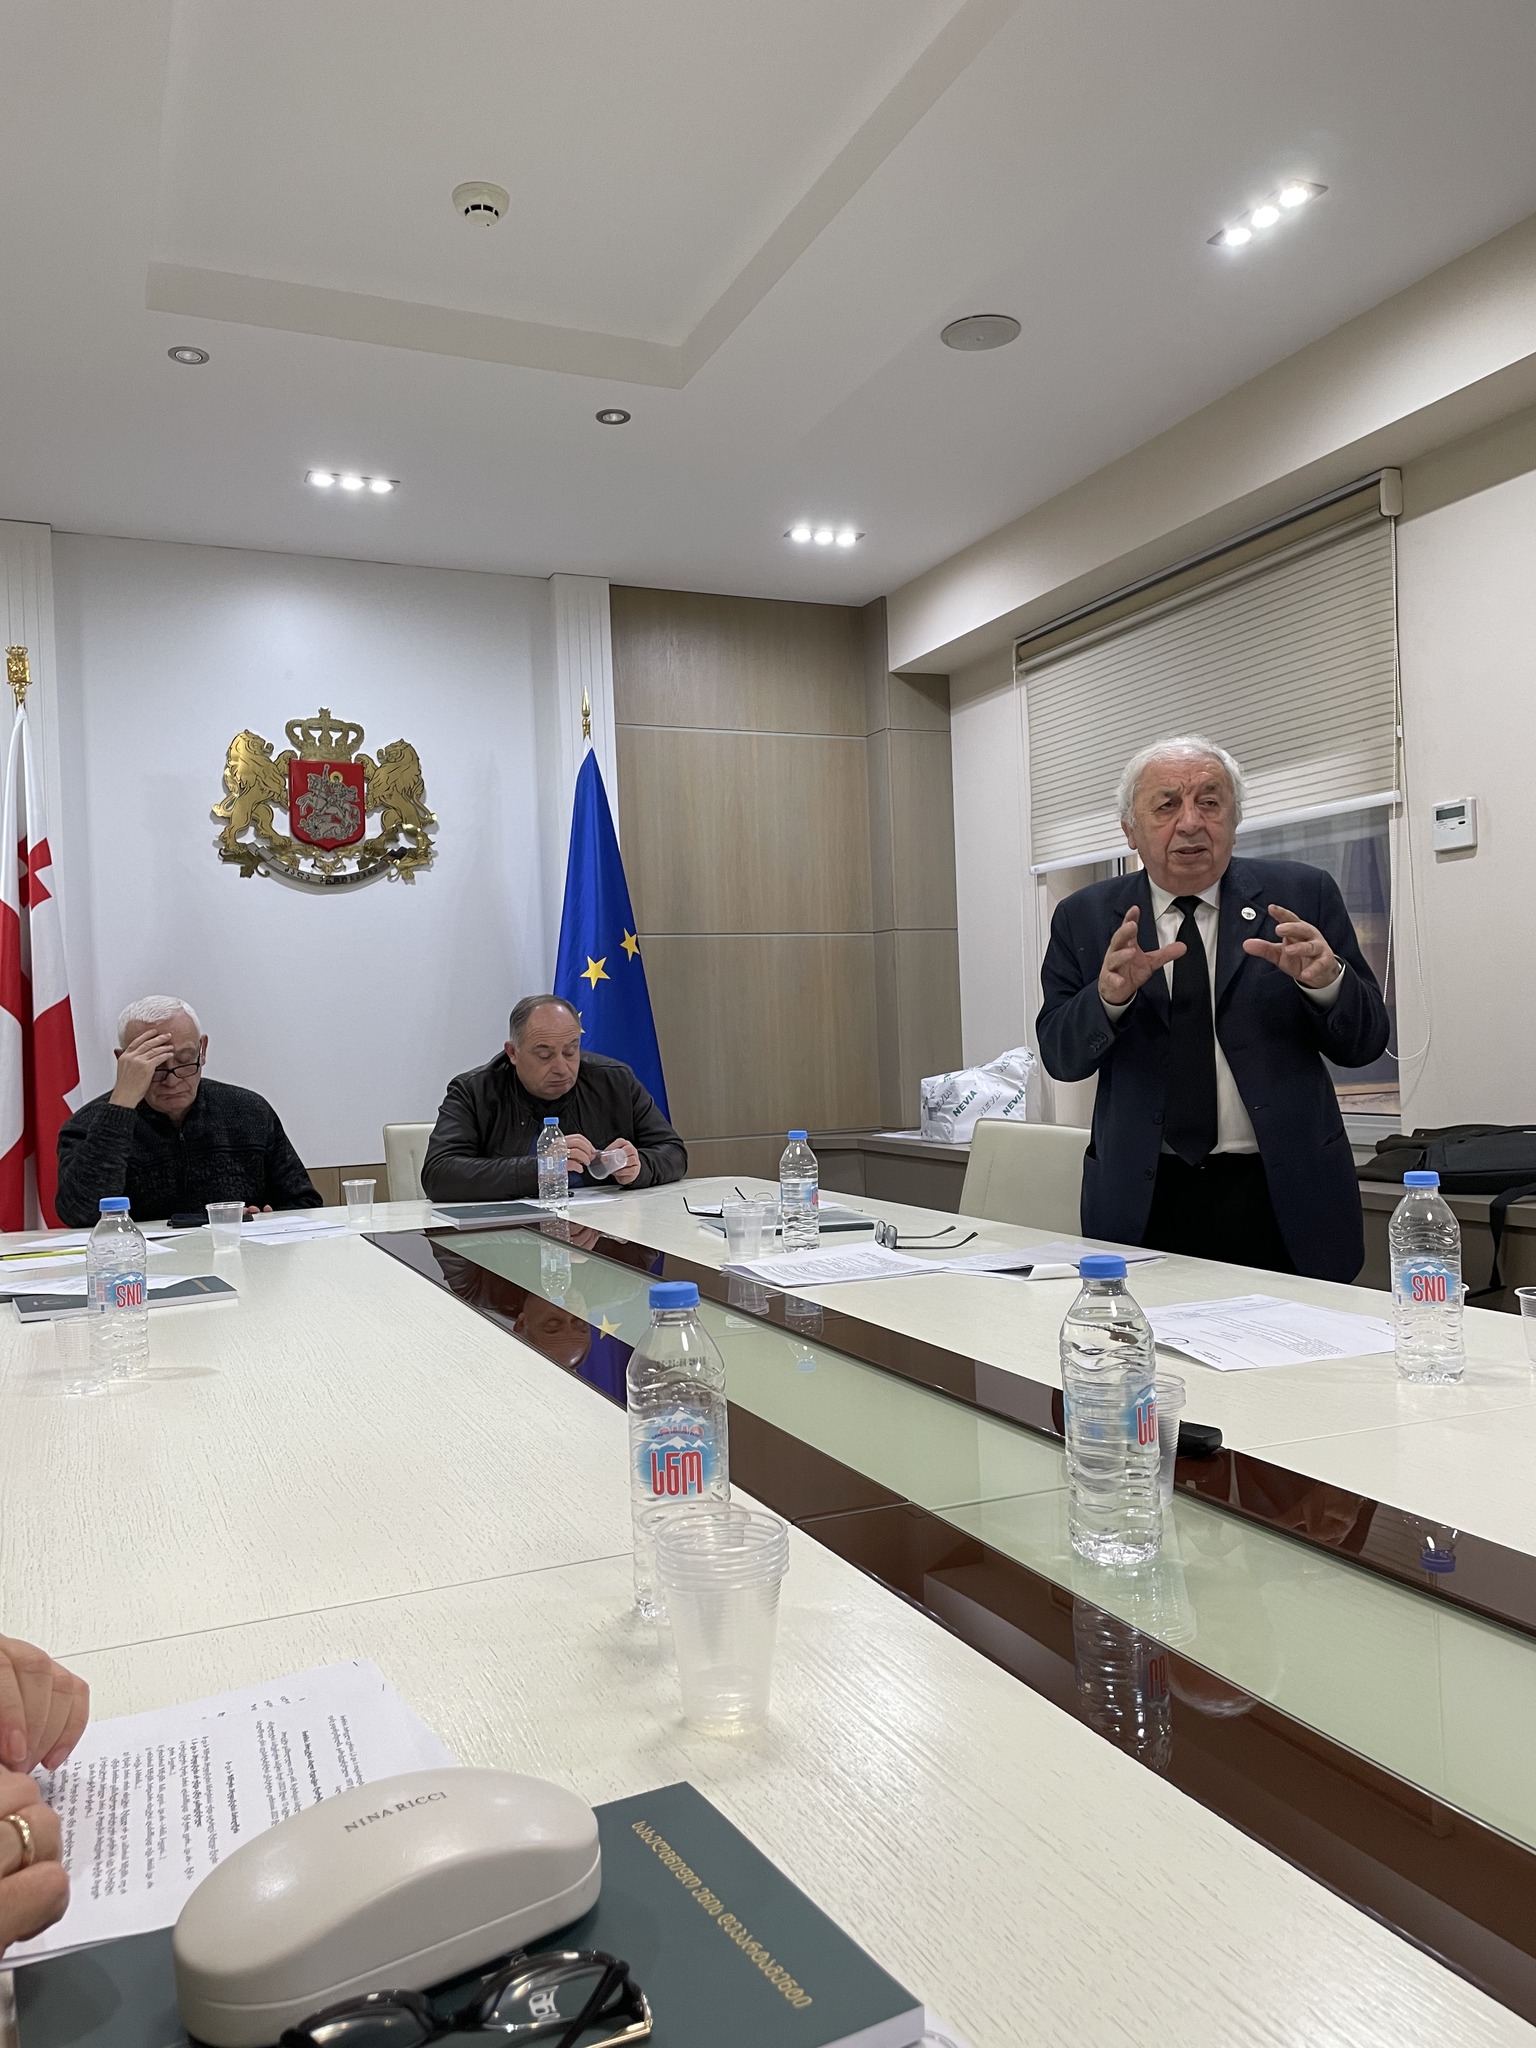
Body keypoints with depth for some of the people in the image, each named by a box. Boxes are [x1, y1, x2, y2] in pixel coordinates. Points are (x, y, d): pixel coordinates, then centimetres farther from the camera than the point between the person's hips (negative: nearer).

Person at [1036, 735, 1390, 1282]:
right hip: (1143, 1204, 1)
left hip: (1285, 1199, 0)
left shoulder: (1301, 897, 1)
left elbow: (1364, 1044, 2)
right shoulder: (1085, 918, 4)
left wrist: (1327, 980, -19)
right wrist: (1109, 995, -20)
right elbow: (1061, 1058, -1)